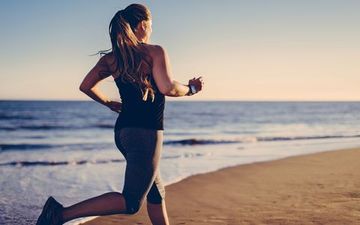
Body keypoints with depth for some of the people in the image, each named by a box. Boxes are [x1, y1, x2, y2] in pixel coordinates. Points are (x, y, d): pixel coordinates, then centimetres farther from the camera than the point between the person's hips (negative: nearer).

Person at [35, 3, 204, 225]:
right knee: (130, 202, -6)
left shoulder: (111, 58, 8)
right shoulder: (155, 52, -9)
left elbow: (86, 86, 8)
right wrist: (191, 89, -2)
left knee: (156, 192, 20)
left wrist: (109, 103, 22)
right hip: (146, 132, -9)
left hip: (123, 130, 9)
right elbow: (168, 88, -21)